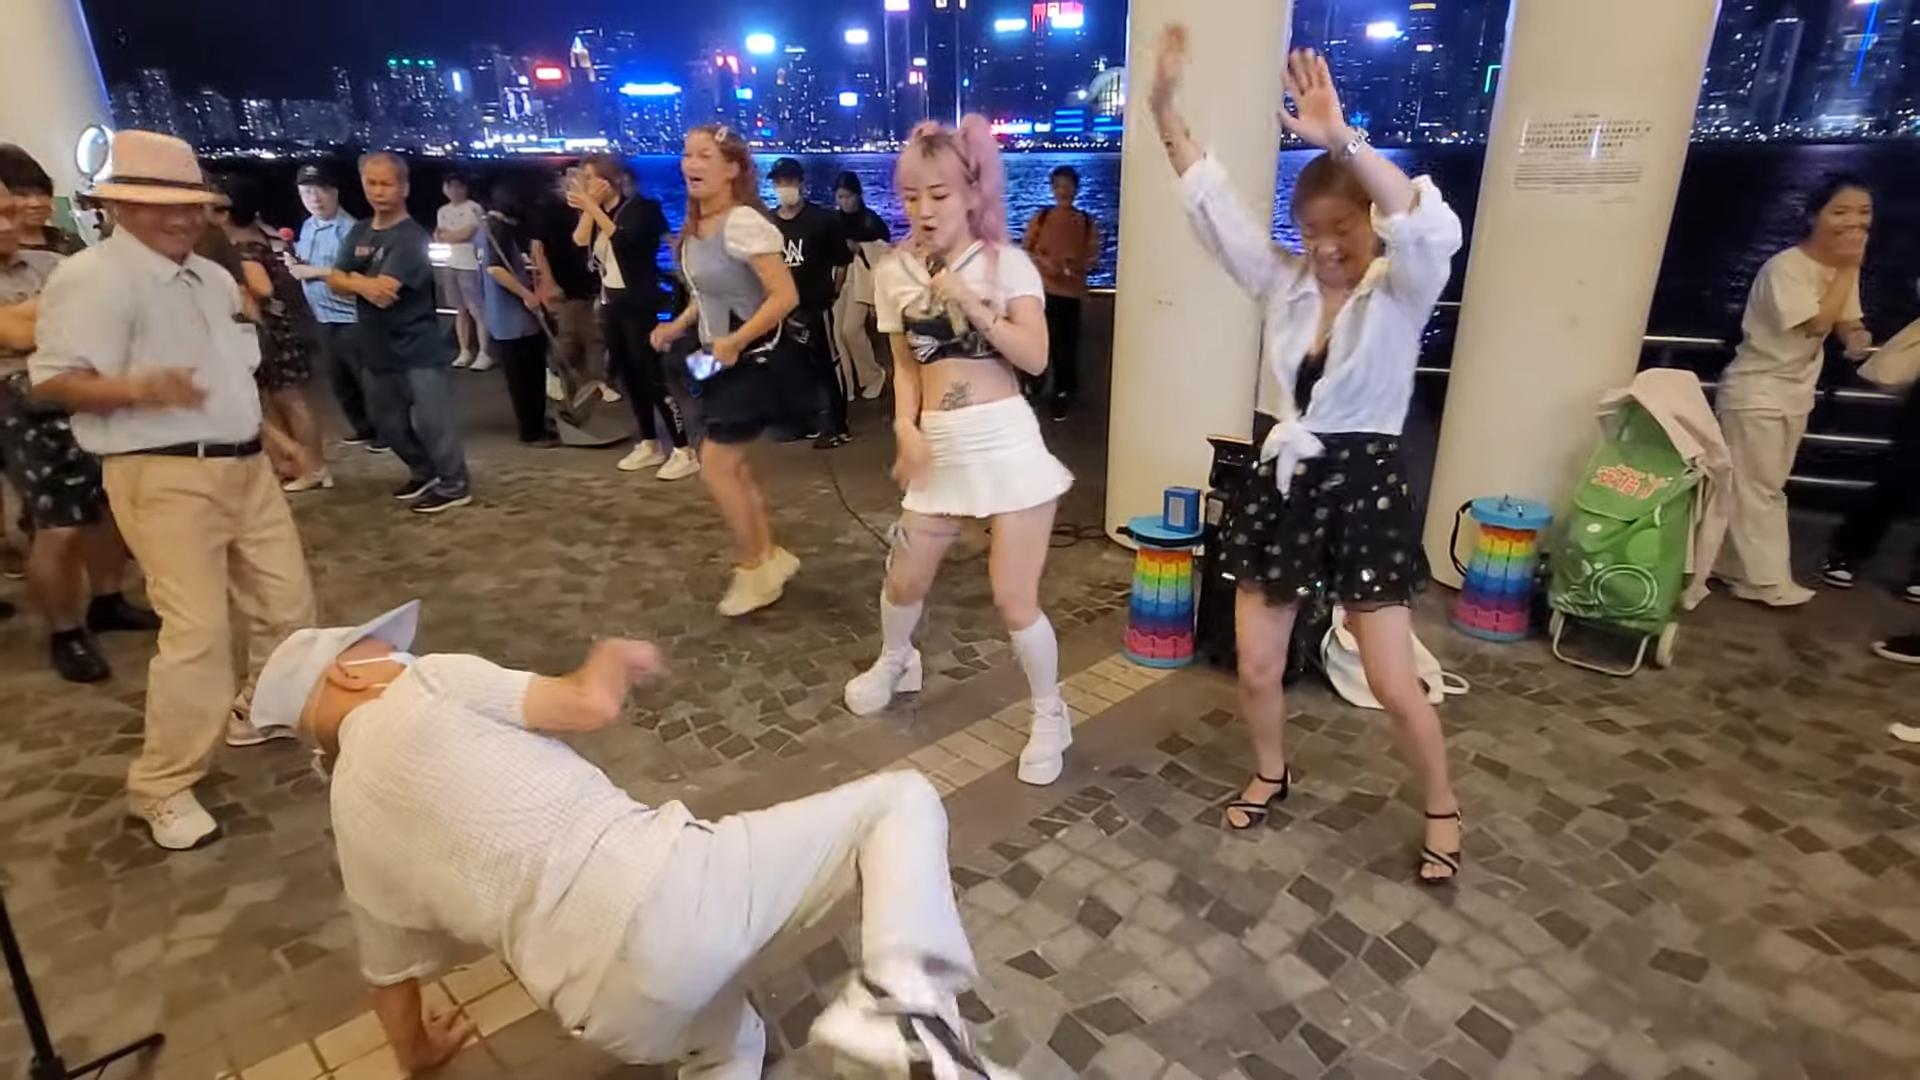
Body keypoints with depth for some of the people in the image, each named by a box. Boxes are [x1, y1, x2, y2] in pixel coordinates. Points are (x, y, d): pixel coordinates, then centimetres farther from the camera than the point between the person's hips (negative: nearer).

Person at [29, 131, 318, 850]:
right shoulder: (92, 278, -10)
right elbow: (53, 381, -17)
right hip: (166, 478, -8)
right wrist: (140, 390, -33)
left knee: (287, 601, 13)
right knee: (198, 629, -12)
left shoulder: (214, 277, 15)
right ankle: (163, 788, 4)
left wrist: (265, 433, 19)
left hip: (245, 466, 8)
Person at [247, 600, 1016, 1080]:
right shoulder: (423, 689, 4)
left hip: (612, 1003, 6)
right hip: (659, 883, -6)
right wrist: (612, 659, 15)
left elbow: (391, 975, 30)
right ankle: (904, 994, -17)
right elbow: (590, 706, -7)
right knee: (903, 800, 7)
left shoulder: (354, 829, 21)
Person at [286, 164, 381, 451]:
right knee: (339, 381, 15)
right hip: (325, 319, 9)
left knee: (367, 379, -1)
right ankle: (363, 429, 27)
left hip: (352, 319, -9)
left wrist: (312, 272, -18)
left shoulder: (349, 228, -14)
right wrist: (294, 264, 2)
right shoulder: (307, 227, 13)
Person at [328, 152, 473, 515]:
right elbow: (334, 280, 3)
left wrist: (354, 279, -5)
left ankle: (454, 486, 9)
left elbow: (385, 290, -21)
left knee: (430, 421, -4)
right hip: (378, 349, 8)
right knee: (388, 423, 17)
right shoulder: (359, 233, 11)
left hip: (418, 349, -8)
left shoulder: (411, 236, -13)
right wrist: (364, 285, -16)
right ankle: (424, 472, 34)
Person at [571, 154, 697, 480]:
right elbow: (580, 240, -4)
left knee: (651, 376, -10)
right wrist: (589, 207, -9)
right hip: (610, 303, 8)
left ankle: (684, 452, -8)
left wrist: (593, 207, -24)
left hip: (638, 304, -8)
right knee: (629, 376, 10)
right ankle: (650, 445, 20)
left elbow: (622, 238, -25)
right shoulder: (596, 212, 13)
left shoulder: (638, 207, -7)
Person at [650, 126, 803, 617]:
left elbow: (785, 296, -27)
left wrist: (735, 342, -25)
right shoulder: (695, 227, 7)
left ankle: (753, 569, 11)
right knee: (733, 465, 13)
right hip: (720, 359, 9)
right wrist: (677, 326, 6)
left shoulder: (742, 223, -21)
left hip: (752, 359, -9)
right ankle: (769, 557, 28)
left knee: (715, 464, -6)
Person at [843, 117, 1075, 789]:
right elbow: (905, 365, 13)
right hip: (939, 446, 4)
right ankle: (894, 663, 50)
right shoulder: (894, 272, 7)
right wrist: (905, 427, -3)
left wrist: (972, 304, -19)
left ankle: (1050, 716, 20)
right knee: (905, 580, 16)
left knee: (1014, 600, -5)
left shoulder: (1006, 261, -3)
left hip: (1006, 440, -4)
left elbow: (1036, 358, -12)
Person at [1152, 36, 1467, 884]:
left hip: (1364, 489, -4)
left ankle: (1441, 807, 30)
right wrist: (1165, 108, -9)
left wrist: (1344, 142, -42)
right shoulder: (1283, 282, 4)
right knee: (1256, 669, 10)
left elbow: (1434, 232, -31)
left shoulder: (1401, 291, -8)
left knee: (1393, 685, 3)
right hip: (1279, 486, 4)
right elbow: (1212, 204, 1)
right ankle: (1271, 773, 39)